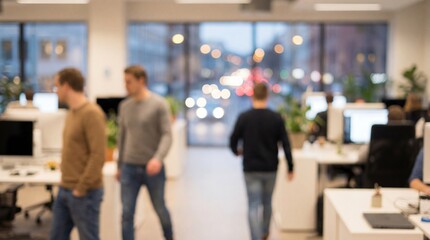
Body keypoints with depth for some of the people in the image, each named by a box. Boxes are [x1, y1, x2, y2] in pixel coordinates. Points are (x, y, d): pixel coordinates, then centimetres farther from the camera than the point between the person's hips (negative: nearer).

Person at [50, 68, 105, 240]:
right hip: (64, 190, 9)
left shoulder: (92, 113, -16)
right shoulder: (72, 113, 12)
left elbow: (98, 156, -21)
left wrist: (81, 188, -18)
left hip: (84, 193, -9)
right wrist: (65, 183, 12)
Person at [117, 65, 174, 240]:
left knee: (160, 209, 12)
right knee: (127, 214, -2)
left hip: (152, 168, -3)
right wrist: (119, 165, 17)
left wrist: (158, 158, -30)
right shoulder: (124, 106, 7)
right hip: (129, 168, 3)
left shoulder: (159, 104, -8)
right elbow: (122, 137, 15)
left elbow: (167, 135, -14)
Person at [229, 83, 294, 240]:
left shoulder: (244, 117, -8)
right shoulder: (276, 118, -6)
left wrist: (237, 151, 22)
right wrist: (290, 168, 2)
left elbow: (233, 141, -1)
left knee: (253, 207, 0)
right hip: (270, 169, 2)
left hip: (251, 169, -2)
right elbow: (286, 144, -6)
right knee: (267, 203, 21)